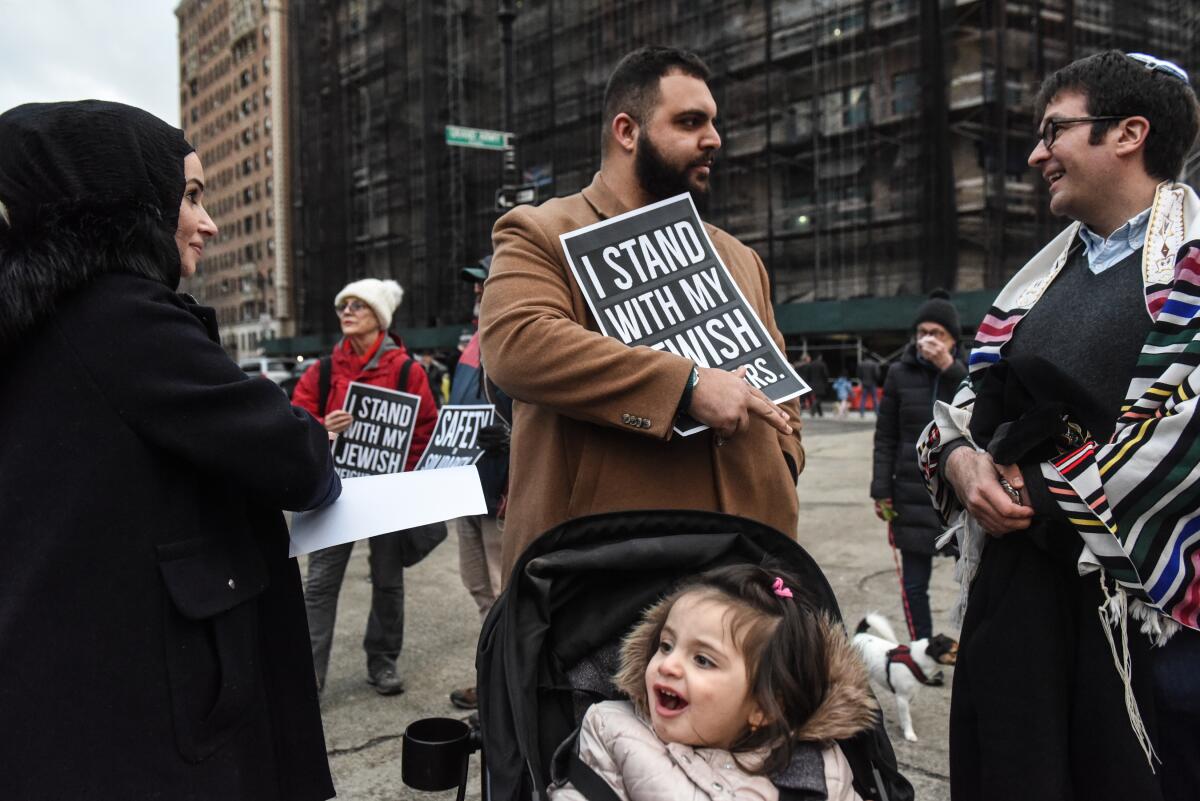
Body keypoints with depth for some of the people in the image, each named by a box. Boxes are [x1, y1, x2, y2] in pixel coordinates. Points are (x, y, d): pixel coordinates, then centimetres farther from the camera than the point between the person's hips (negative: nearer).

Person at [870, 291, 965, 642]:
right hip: (913, 496, 0)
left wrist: (950, 369, -19)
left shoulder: (967, 372, 3)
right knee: (915, 583, 5)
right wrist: (881, 491, -1)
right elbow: (885, 438, 4)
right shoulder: (900, 374, 3)